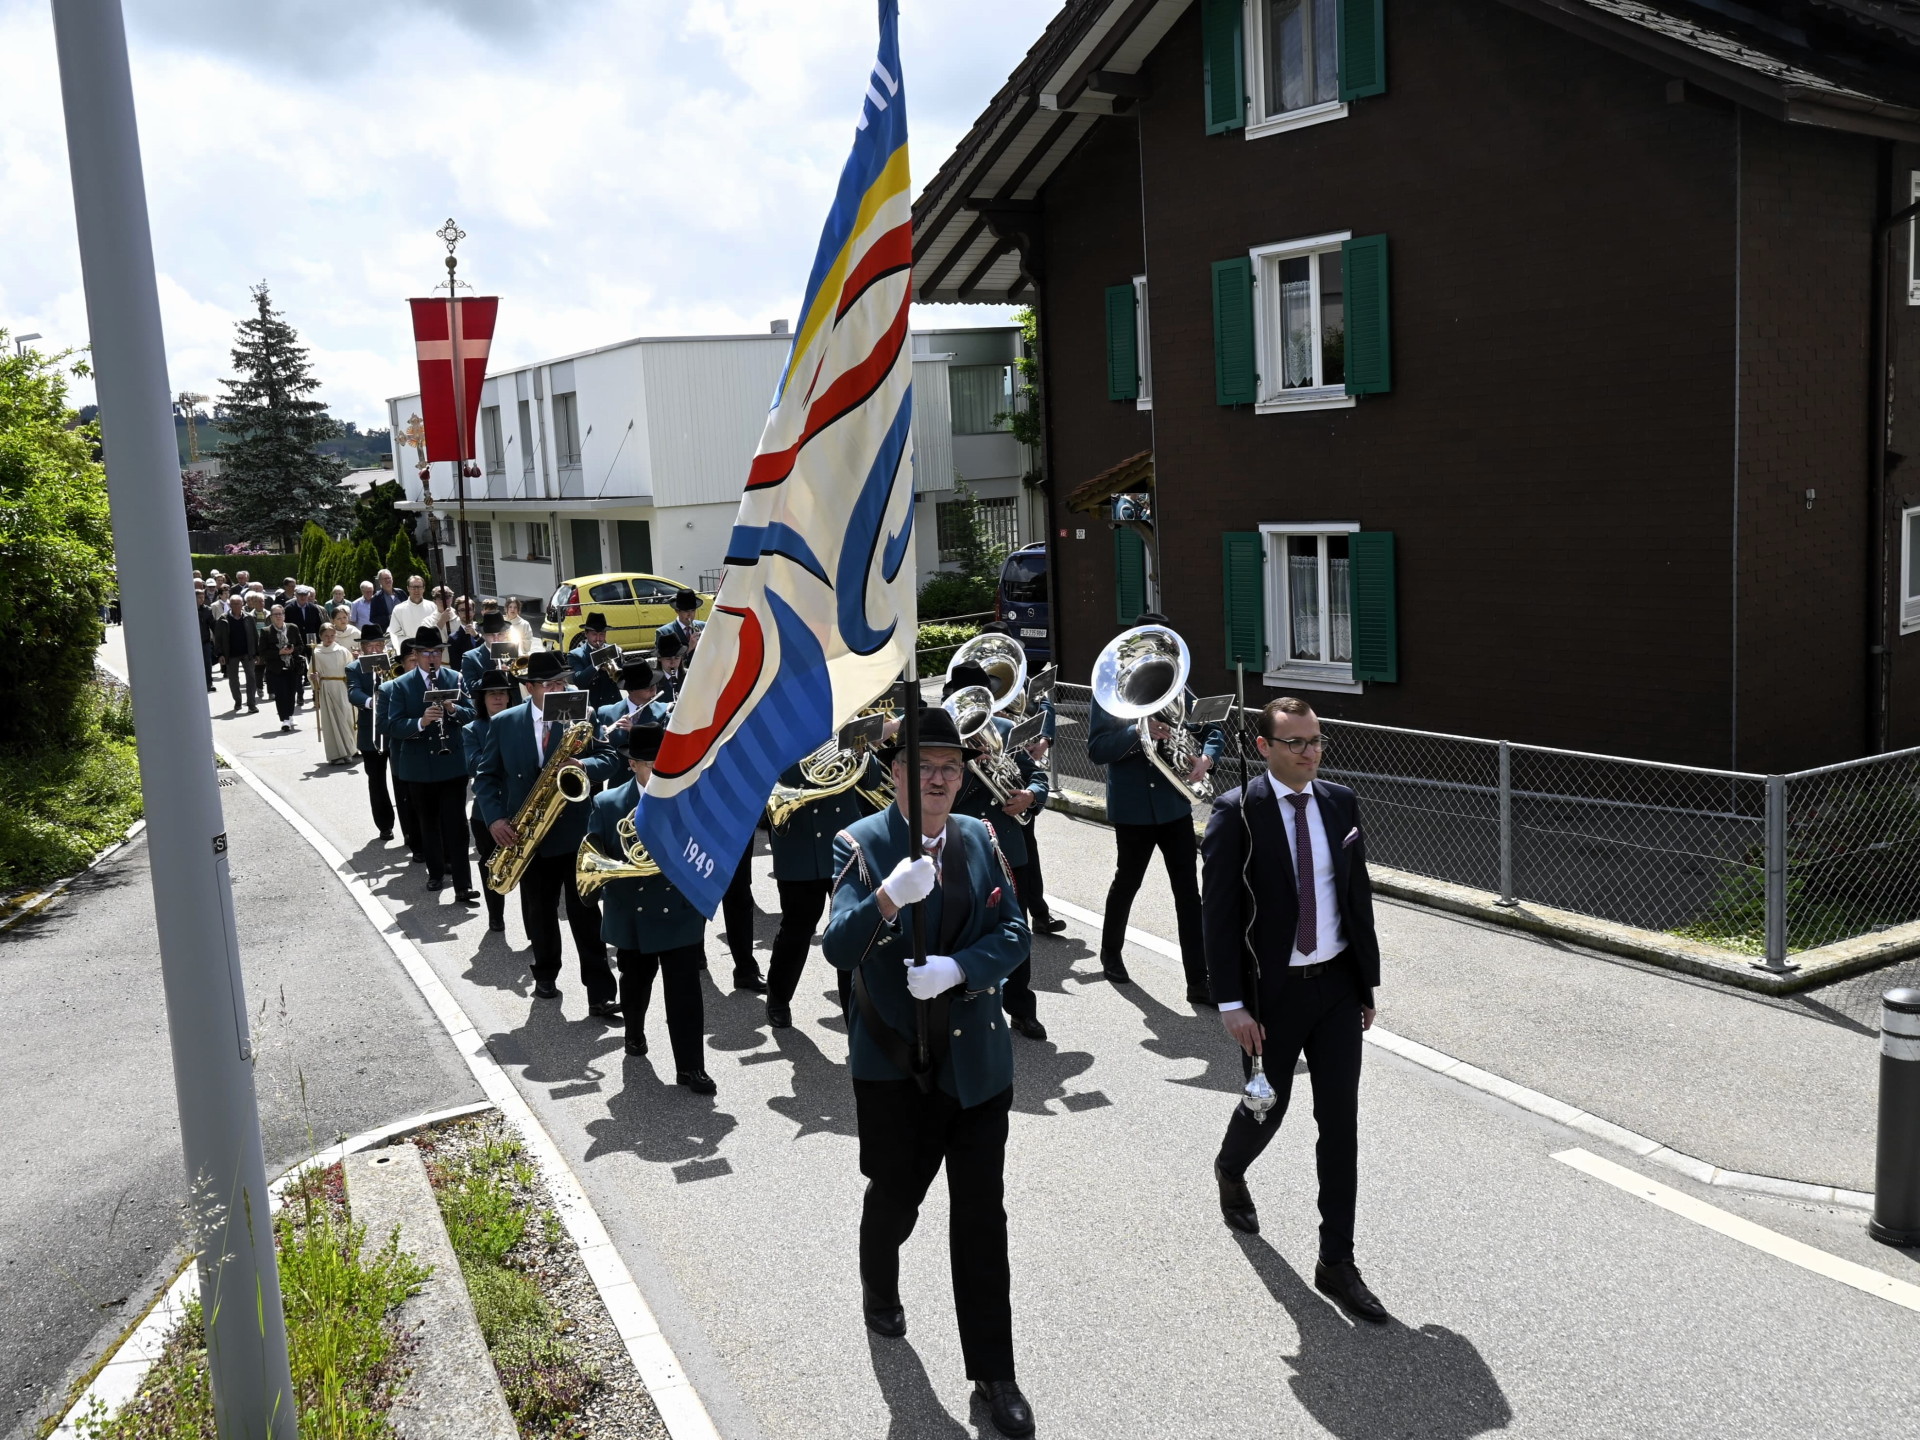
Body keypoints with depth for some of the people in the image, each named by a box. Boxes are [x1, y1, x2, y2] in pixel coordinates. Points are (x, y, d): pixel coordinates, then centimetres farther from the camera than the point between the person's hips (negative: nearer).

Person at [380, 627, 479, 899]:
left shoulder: (456, 679, 3)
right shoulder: (400, 685, 0)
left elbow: (472, 714, -1)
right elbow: (394, 726, -8)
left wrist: (453, 709, -22)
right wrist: (421, 722, -26)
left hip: (453, 763, -1)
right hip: (419, 766, 1)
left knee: (456, 825, -5)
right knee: (428, 823, 13)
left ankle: (462, 886, -8)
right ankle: (435, 871, 31)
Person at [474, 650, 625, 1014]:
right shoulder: (504, 723, 2)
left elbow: (610, 758, -6)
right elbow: (485, 775, 4)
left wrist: (583, 766, -28)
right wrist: (495, 818, -10)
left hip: (576, 831, -2)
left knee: (585, 914, -2)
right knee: (539, 911, 15)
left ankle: (601, 992, 0)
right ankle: (545, 976, 35)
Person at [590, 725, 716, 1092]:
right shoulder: (607, 804, -3)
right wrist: (626, 868, -25)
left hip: (681, 914, -1)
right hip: (632, 917, 1)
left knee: (685, 991, -3)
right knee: (635, 984, 22)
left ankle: (691, 1066, 4)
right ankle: (634, 1032, 49)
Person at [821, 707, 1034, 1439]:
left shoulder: (980, 839, 2)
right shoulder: (860, 843, -10)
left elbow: (1014, 933, -2)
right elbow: (838, 947, -22)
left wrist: (957, 968, -20)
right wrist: (888, 898, -41)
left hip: (978, 1057, 2)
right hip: (894, 1065, -2)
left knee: (981, 1212, 5)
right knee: (896, 1194, 17)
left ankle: (993, 1371, 17)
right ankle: (879, 1291, 49)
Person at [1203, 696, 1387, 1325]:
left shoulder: (1341, 802, 2)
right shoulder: (1236, 812, -12)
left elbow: (1359, 895, 8)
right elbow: (1219, 911, -13)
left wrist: (1368, 982, 9)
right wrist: (1231, 1003, -16)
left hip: (1337, 986, 4)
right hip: (1272, 991, -3)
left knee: (1340, 1120, 5)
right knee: (1266, 1109, 13)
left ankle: (1336, 1262, 16)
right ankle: (1230, 1170, 49)